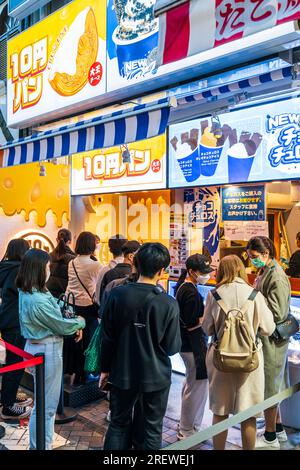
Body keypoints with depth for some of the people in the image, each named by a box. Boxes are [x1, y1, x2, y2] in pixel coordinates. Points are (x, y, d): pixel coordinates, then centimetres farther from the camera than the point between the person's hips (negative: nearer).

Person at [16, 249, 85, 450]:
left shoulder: (27, 292, 3)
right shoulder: (38, 300, -29)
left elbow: (53, 317, 10)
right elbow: (61, 326, -18)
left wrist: (73, 325, -1)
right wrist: (80, 322, 1)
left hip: (39, 347, 11)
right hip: (46, 351, -11)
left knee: (45, 401, 26)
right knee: (46, 405, 5)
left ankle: (43, 441, 43)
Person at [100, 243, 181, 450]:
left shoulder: (117, 295, -13)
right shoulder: (169, 304, -18)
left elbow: (107, 337, -5)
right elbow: (173, 347, -11)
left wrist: (105, 368, 7)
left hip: (123, 373, 2)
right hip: (156, 376, -2)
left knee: (119, 425, 19)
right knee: (152, 429, 15)